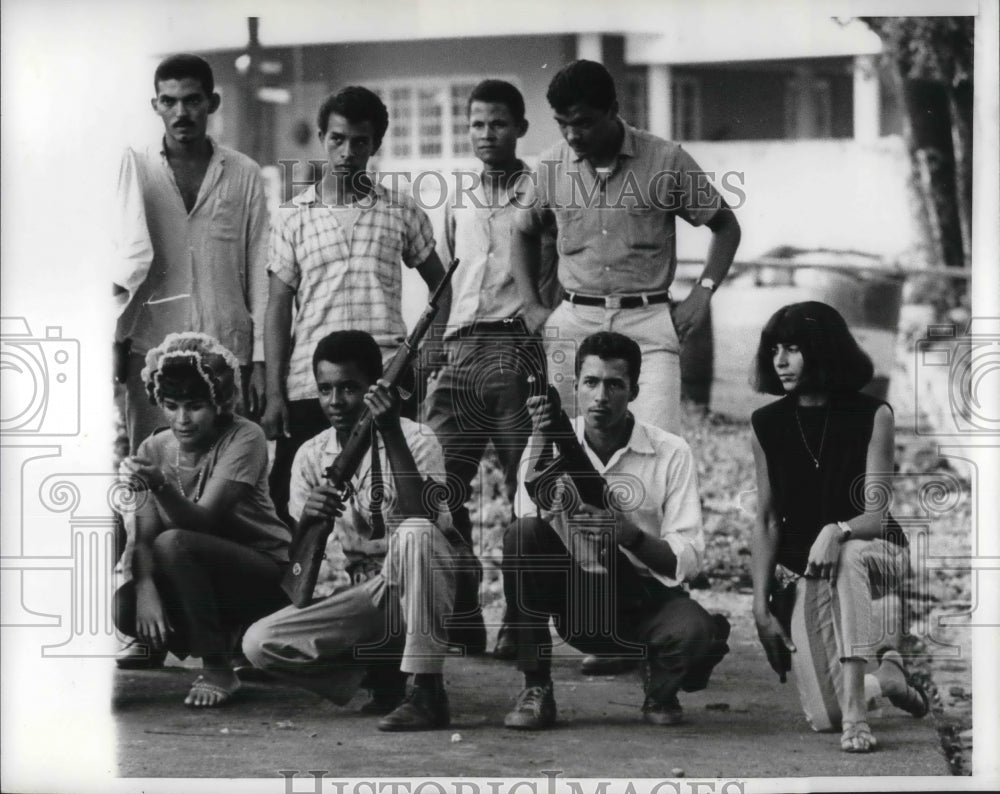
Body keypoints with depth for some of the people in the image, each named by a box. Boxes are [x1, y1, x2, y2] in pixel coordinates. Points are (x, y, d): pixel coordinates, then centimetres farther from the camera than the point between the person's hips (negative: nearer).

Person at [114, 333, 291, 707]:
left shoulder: (244, 438, -16)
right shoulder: (154, 449, 0)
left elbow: (202, 519, -26)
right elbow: (144, 537, -8)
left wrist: (160, 486, -45)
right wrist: (146, 587, -27)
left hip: (267, 573, -5)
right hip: (201, 575, 6)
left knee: (173, 543, -31)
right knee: (125, 606, -22)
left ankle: (218, 669, -17)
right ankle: (225, 641, 5)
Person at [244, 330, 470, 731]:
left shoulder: (415, 440, -12)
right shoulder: (311, 456, 1)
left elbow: (420, 521, -31)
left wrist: (391, 432, -35)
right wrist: (307, 518, -24)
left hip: (426, 585, -4)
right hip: (366, 595, 4)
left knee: (415, 532, -38)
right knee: (259, 643, -16)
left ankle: (429, 692, -31)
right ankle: (381, 667, 0)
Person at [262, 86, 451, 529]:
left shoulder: (401, 213, 9)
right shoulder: (294, 218, 9)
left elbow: (440, 287, 19)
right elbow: (278, 308, 6)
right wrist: (273, 394, -1)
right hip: (308, 388, 0)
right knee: (294, 506, -2)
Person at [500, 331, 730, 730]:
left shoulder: (671, 453, -6)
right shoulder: (552, 444, -1)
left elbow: (685, 559, -11)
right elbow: (532, 522, -18)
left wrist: (628, 533, -30)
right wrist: (540, 441, -27)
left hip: (646, 598, -1)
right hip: (576, 601, 1)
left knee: (694, 632, -35)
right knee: (521, 534, -26)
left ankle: (660, 687, 5)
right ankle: (536, 691, -16)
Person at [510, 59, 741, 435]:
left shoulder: (666, 160, -1)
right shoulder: (551, 165, 7)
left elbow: (726, 225, 11)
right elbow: (524, 232, 25)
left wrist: (703, 292, -2)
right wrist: (531, 305, 13)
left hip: (648, 323, -2)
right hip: (574, 324, 3)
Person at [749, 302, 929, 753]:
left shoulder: (872, 416, -11)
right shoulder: (768, 426, -3)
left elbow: (876, 515, -17)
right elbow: (766, 522, -1)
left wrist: (837, 531, -40)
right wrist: (761, 607, -7)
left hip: (879, 553, -3)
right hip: (810, 572, 3)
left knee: (849, 556, -43)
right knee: (822, 717, -12)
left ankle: (856, 712, -42)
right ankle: (885, 677, 26)